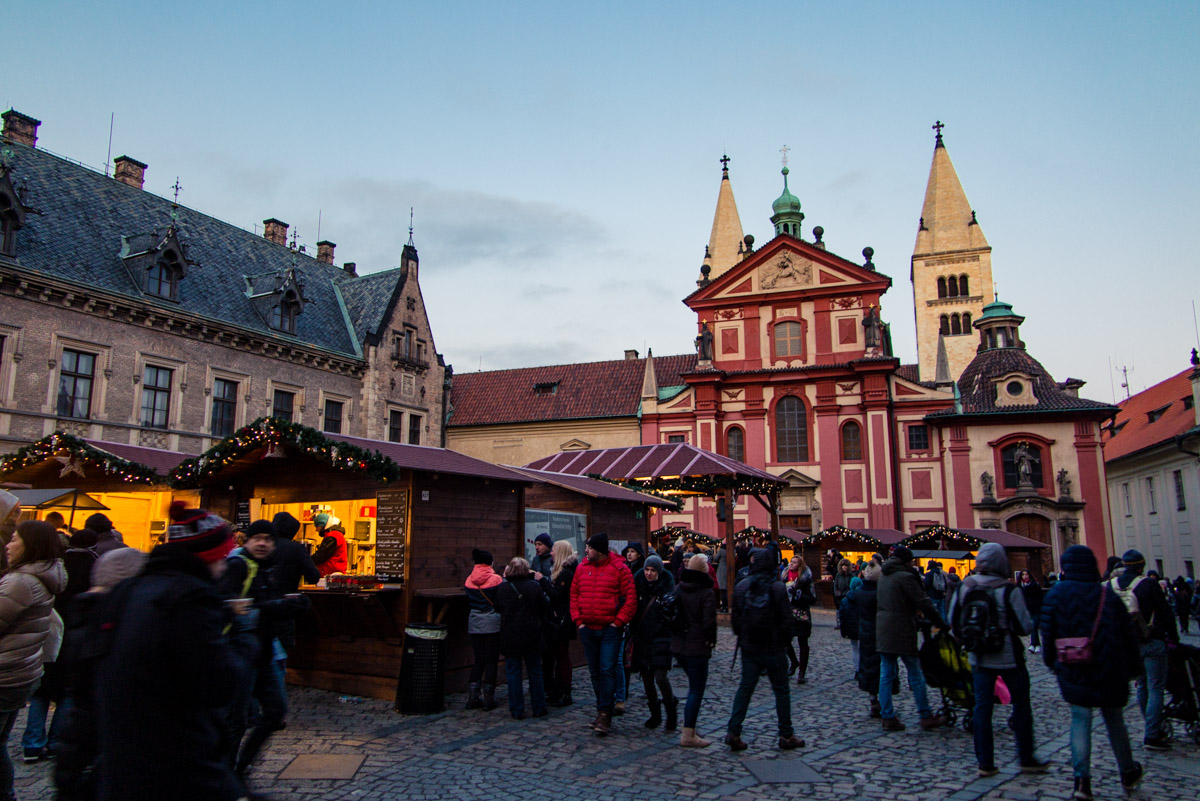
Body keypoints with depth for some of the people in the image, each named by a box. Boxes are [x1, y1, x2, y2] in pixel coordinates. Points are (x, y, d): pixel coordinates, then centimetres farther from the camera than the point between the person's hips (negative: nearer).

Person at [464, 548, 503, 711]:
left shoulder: (469, 580, 3)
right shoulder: (496, 579, -10)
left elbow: (467, 603, 11)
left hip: (474, 624, 4)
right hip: (492, 623, -4)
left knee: (478, 660, 13)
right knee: (491, 661, 3)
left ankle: (472, 699, 12)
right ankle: (489, 700, 6)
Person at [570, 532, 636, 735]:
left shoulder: (619, 569, -8)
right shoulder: (582, 568, 7)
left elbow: (631, 598, -9)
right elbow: (574, 595, 12)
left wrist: (619, 621, -12)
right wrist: (578, 619, 3)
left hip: (610, 629, -5)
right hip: (588, 628, 5)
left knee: (607, 670, -9)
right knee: (595, 671, 12)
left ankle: (605, 714, -3)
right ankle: (602, 710, 24)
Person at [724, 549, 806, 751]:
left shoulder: (741, 586, -4)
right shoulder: (778, 588, -12)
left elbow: (736, 617, 2)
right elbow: (786, 619, -10)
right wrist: (784, 641, 6)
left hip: (748, 648, 3)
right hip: (773, 649, -3)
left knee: (745, 687, 10)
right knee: (781, 690, 10)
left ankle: (733, 731, 5)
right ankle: (786, 735, 17)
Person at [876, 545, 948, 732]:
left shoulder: (884, 578, 15)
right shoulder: (906, 577, -10)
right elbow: (924, 603, -12)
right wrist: (942, 625, -2)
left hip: (882, 631, 7)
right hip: (901, 632, -7)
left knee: (886, 674, 7)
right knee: (915, 674, 4)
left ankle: (887, 717, 8)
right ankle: (926, 717, 12)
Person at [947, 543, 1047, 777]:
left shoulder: (963, 588, -3)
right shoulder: (1008, 591, -16)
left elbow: (954, 622, 3)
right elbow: (1025, 626, -12)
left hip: (978, 658, 3)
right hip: (1008, 657, -3)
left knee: (982, 707, 8)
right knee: (1021, 705, 13)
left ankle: (985, 763, 11)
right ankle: (1026, 759, 22)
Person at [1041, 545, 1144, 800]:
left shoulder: (1056, 593, -7)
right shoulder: (1108, 595, -4)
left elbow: (1048, 632, -5)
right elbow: (1127, 635, 1)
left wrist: (1052, 662, 9)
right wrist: (1133, 667, 13)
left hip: (1073, 671, -1)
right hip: (1109, 671, 1)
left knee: (1080, 719, 3)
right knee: (1114, 719, 18)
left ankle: (1081, 779, -8)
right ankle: (1128, 772, 35)